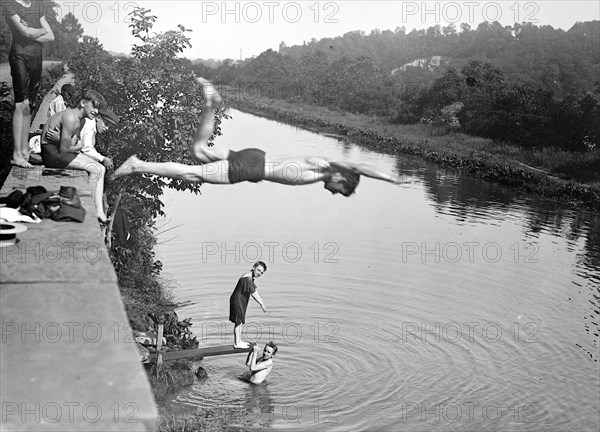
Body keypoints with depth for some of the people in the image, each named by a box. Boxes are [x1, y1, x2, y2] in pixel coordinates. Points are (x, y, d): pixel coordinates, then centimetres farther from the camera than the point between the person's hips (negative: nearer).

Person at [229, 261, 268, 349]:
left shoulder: (250, 277, 8)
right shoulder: (247, 279, -25)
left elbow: (254, 293, 16)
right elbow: (254, 294, -23)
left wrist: (262, 304, 18)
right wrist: (262, 305, -15)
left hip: (241, 302, 10)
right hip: (237, 301, -10)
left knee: (240, 322, 17)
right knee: (238, 322, -2)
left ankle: (238, 341, 27)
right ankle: (237, 343, 6)